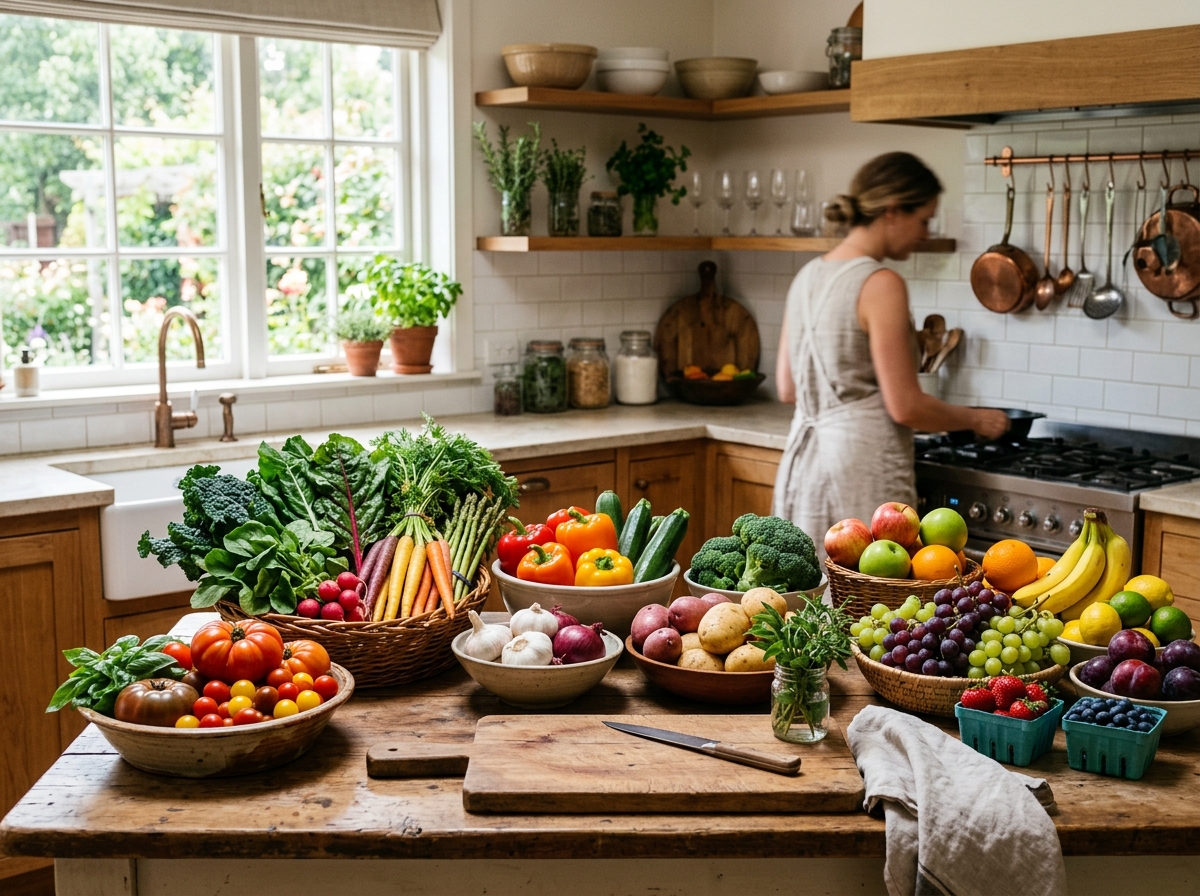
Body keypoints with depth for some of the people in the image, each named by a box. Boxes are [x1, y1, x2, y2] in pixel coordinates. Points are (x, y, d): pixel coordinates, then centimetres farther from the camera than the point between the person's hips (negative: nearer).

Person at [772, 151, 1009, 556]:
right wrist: (976, 419, 1)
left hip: (804, 461, 8)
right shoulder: (880, 284, -14)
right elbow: (905, 406, -15)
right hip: (863, 470, -8)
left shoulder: (808, 277, 8)